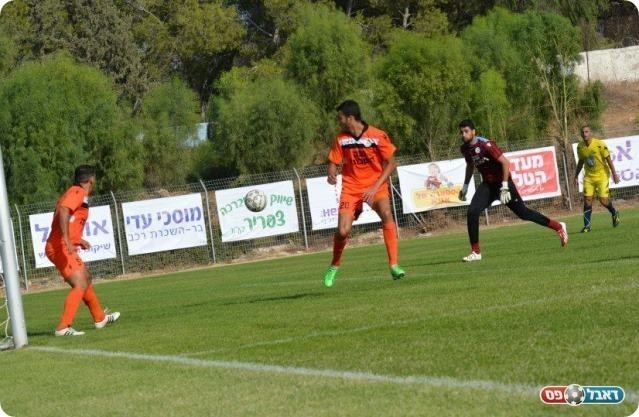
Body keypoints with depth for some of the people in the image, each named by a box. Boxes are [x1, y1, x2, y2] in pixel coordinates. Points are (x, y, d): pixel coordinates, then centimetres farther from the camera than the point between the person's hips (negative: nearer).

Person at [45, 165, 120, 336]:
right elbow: (63, 211, -27)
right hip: (61, 248, -10)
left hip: (64, 247, 10)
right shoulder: (78, 192, -10)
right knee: (80, 285, -16)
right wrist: (67, 241, -34)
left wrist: (79, 240, 31)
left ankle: (100, 318, 41)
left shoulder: (75, 192, 18)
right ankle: (63, 327, -25)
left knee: (86, 279, 25)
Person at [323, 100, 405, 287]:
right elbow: (333, 163, 5)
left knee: (386, 213, -30)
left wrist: (375, 187, -16)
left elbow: (391, 163, -8)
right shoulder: (341, 139, -3)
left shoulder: (378, 136, -13)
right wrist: (332, 175, -20)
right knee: (343, 231, -11)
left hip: (375, 185, -2)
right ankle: (334, 266, 19)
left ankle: (394, 265, -26)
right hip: (351, 187, 2)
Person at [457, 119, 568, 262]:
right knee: (472, 212, -13)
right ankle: (475, 252, -6)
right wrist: (465, 186, 19)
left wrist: (504, 187, -25)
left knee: (523, 213, 4)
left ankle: (559, 227, 21)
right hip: (487, 184, 6)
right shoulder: (465, 148, -1)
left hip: (502, 182, -6)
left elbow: (505, 162, -23)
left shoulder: (485, 145, -24)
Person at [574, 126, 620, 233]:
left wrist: (614, 174, -12)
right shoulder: (580, 147, -2)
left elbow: (608, 159, -11)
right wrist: (576, 175, 15)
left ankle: (614, 213, 23)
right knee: (587, 199, -7)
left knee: (603, 200, -9)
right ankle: (587, 225, 1)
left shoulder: (600, 144, -16)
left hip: (602, 175, -4)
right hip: (589, 176, 4)